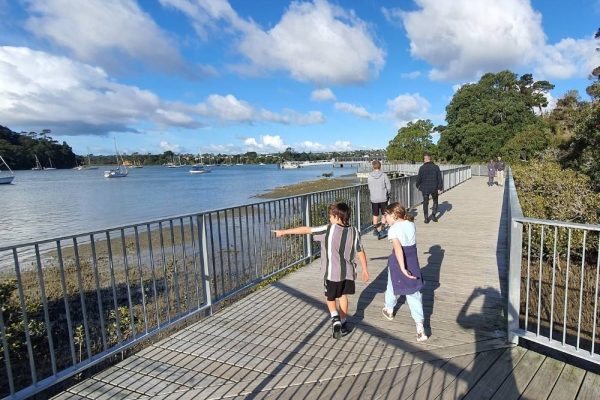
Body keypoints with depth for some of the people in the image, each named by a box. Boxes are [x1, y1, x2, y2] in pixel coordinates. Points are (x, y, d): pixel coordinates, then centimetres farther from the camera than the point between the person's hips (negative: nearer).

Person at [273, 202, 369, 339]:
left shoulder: (329, 229, -18)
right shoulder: (354, 232, -4)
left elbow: (306, 230, -15)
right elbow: (361, 252, 3)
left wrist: (284, 231, -8)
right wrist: (365, 270, 16)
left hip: (332, 272, -4)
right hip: (348, 272, 4)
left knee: (330, 297, 17)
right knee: (343, 296, 23)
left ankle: (335, 318, -5)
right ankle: (343, 324, 31)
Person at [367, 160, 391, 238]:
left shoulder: (369, 176, -5)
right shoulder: (384, 175, -11)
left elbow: (369, 188, 3)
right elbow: (389, 187, -6)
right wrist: (388, 193, 13)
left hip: (374, 199, 2)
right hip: (383, 198, -2)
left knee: (375, 215, 15)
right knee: (384, 215, 11)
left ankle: (375, 230, 21)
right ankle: (382, 229, 6)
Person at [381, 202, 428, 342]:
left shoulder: (393, 229, -18)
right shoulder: (411, 224, 0)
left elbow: (398, 248, -31)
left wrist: (402, 268, -33)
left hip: (398, 263, -4)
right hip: (413, 263, 4)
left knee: (393, 287, 22)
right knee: (414, 294, 9)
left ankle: (389, 310, 49)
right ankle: (420, 327, 3)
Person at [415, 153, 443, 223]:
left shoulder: (422, 168, -9)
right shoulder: (436, 167, -3)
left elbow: (419, 178, -5)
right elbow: (440, 178, -1)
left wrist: (418, 186, 13)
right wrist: (440, 188, 5)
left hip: (425, 188, -1)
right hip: (434, 188, 1)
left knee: (425, 203, 9)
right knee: (435, 201, 21)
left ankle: (426, 218, 9)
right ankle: (433, 215, 13)